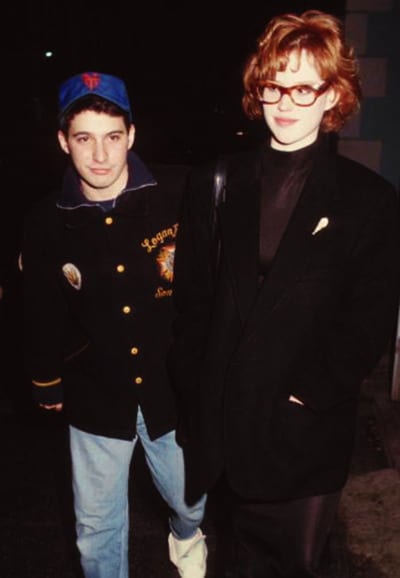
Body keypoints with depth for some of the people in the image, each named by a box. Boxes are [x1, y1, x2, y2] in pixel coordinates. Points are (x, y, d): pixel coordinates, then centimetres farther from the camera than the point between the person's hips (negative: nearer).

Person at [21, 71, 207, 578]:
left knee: (191, 500, 24)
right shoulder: (46, 222, -9)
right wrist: (47, 383, 13)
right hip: (96, 398, 0)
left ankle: (186, 536, 61)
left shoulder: (178, 194, -15)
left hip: (173, 388, 0)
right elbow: (42, 311, 3)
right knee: (97, 527, 16)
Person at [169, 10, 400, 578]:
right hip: (226, 422, 3)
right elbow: (191, 294, 3)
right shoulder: (215, 182, 4)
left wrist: (308, 393, -13)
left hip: (308, 429, -2)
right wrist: (193, 387, 0)